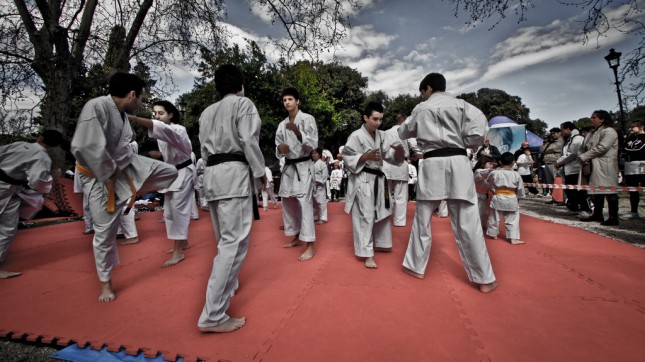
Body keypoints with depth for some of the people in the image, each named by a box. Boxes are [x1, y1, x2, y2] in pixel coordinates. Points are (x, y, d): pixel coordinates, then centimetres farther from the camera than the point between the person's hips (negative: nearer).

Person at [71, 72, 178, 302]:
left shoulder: (122, 113, -1)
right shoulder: (96, 108, -26)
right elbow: (83, 148, -31)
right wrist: (110, 172, -20)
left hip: (125, 166, 7)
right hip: (100, 177, -6)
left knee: (170, 172, 2)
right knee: (105, 231, 4)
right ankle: (105, 283, 24)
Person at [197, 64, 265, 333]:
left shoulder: (207, 111, 20)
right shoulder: (243, 103, 1)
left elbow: (205, 148, 17)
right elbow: (249, 141, -11)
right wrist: (260, 172, -4)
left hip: (211, 174, 8)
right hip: (235, 173, -8)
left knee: (225, 238, 20)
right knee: (234, 242, -9)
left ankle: (227, 285, 38)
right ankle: (213, 316, -8)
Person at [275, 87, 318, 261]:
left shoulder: (307, 119, -4)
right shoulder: (282, 124, 13)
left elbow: (312, 145, -13)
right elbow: (278, 150, 15)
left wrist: (297, 131, -25)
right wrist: (280, 148, -8)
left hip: (303, 166, -7)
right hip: (288, 166, 7)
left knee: (304, 203, -13)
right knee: (288, 203, 12)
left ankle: (310, 245, -6)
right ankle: (296, 236, 29)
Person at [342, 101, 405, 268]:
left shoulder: (382, 136, 8)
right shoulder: (356, 136, -11)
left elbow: (394, 157, 6)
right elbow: (348, 159, -12)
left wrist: (399, 150, -15)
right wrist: (366, 156, -23)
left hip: (378, 179, 8)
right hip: (362, 180, -7)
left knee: (382, 213, 18)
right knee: (365, 217, -7)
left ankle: (380, 244, 39)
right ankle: (367, 254, 4)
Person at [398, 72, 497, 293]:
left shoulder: (421, 109, 10)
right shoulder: (461, 105, 8)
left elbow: (403, 134, 23)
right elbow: (478, 134, -4)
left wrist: (402, 125, 46)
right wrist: (458, 141, 14)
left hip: (431, 165, 0)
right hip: (457, 162, 1)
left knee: (422, 220, 12)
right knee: (467, 224, 4)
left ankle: (416, 266, 23)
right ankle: (484, 279, 14)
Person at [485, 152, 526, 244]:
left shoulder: (494, 173, -9)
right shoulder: (516, 175, -6)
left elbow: (488, 183, 6)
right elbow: (520, 189, 2)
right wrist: (518, 197, 15)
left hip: (497, 199, 0)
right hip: (511, 200, 0)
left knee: (494, 218, 15)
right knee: (512, 220, 9)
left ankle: (493, 234, 29)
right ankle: (513, 238, 8)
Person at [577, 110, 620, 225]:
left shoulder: (609, 131, -6)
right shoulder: (592, 132, 20)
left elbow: (601, 148, -17)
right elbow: (586, 147, 16)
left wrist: (583, 157, -14)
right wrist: (583, 157, -1)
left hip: (605, 167, -8)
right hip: (594, 166, 8)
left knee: (609, 191, -5)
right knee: (596, 191, 11)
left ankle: (613, 217, -1)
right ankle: (597, 214, 19)